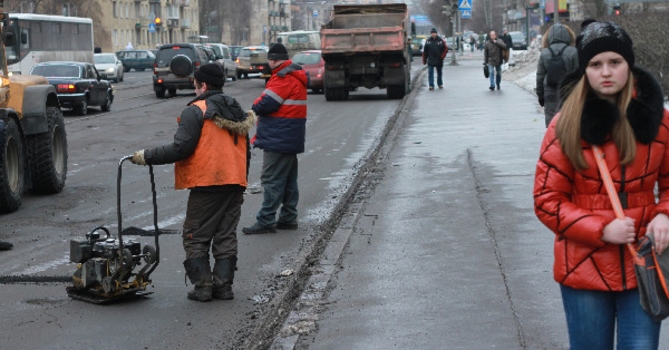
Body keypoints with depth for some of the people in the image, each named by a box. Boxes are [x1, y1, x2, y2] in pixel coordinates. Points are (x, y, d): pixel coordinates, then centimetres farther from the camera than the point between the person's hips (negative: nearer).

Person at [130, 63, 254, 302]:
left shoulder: (196, 112, -9)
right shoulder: (237, 112, 17)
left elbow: (180, 148, -16)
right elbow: (246, 151, 21)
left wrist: (147, 156, -7)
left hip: (207, 183, -7)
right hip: (235, 183, 7)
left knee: (195, 237, 3)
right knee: (226, 235, 11)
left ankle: (202, 286, 0)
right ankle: (223, 285, 9)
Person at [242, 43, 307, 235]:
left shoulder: (284, 78, -17)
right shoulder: (295, 76, 15)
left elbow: (266, 104, -22)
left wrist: (255, 106, 1)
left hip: (278, 140, -10)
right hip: (291, 139, 10)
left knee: (272, 180, -8)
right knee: (288, 180, 15)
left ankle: (266, 221, -7)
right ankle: (288, 218, 22)